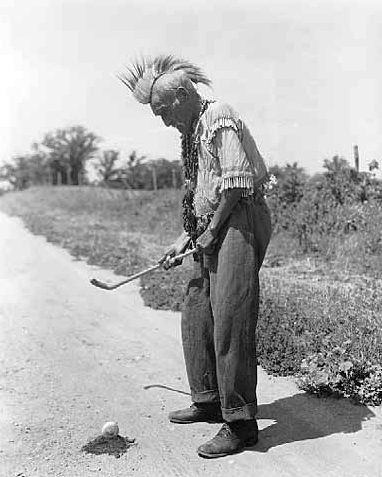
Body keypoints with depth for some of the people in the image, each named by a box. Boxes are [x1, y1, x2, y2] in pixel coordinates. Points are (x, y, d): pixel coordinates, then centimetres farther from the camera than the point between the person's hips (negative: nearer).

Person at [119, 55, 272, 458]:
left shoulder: (220, 118, -7)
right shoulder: (193, 131, 21)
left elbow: (238, 181, -18)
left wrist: (211, 229, -13)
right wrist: (185, 238, 15)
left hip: (239, 222, -10)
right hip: (212, 230, 10)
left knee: (230, 320, -10)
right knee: (195, 316, 12)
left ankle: (241, 422, 1)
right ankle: (209, 401, 26)